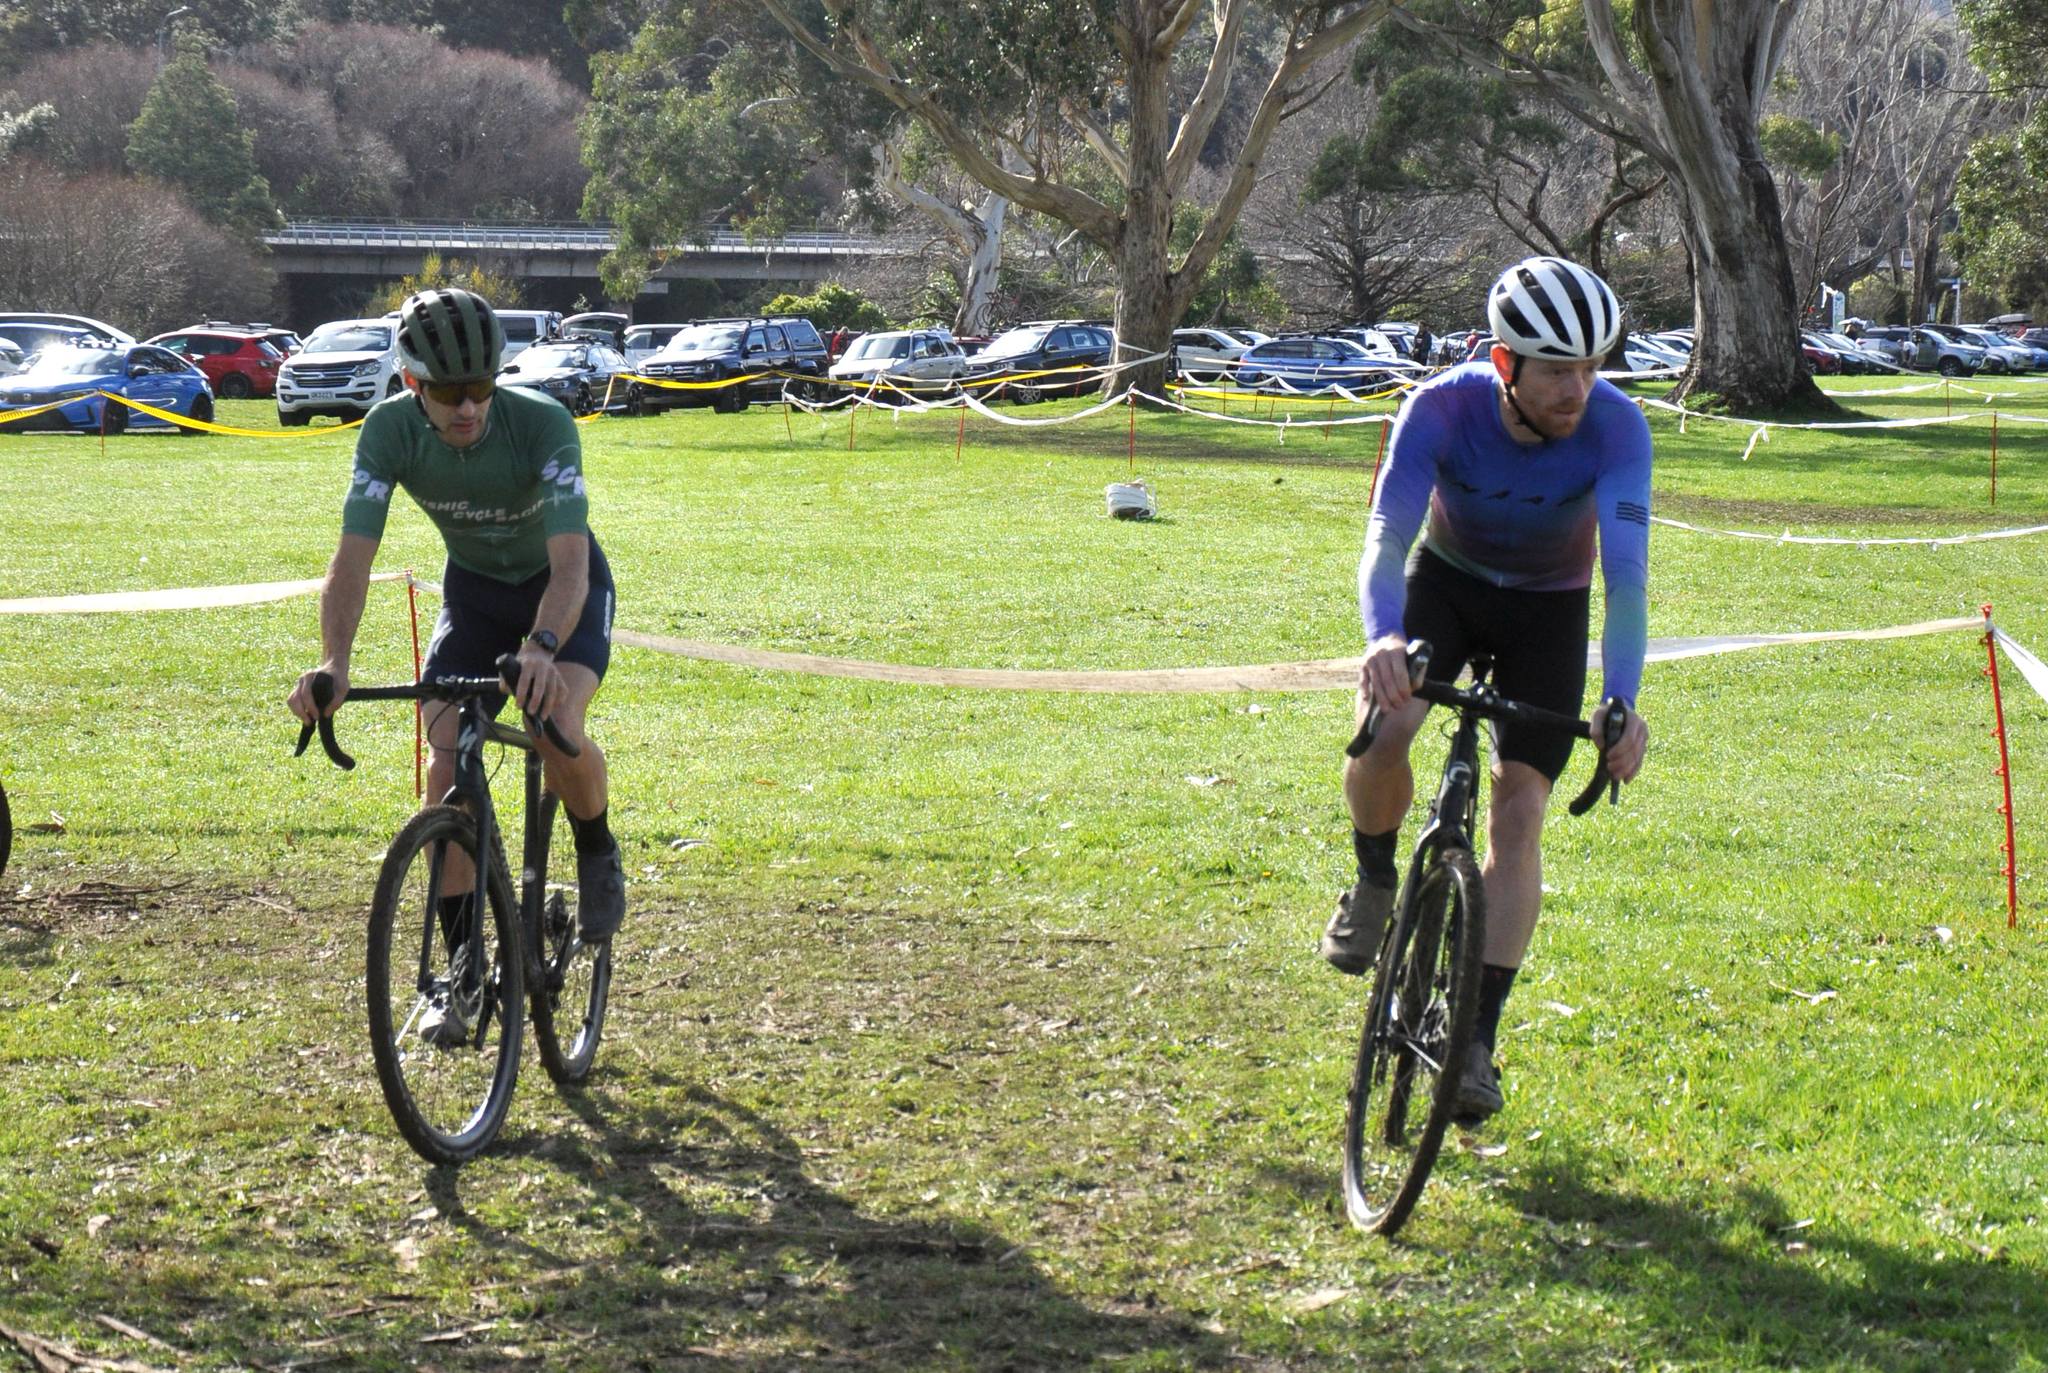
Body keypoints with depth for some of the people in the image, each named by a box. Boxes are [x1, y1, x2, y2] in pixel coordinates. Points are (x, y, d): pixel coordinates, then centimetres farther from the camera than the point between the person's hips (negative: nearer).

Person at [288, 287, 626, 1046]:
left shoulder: (542, 424, -34)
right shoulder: (390, 430, -25)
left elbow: (570, 563, -41)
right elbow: (353, 559, -29)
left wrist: (540, 648, -61)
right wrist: (332, 663, -47)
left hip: (564, 589, -3)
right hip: (474, 591, 3)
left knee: (556, 729, -30)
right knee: (447, 766, -14)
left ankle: (597, 853, 3)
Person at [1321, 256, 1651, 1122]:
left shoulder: (1616, 427, -30)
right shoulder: (1443, 407, -29)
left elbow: (1626, 573, -36)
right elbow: (1389, 532, -39)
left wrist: (1622, 703, -50)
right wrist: (1382, 637, -59)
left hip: (1548, 609, 0)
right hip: (1448, 580, 0)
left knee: (1517, 813, -12)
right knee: (1381, 729, -28)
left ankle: (1478, 1040, -8)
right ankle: (1375, 879, 3)